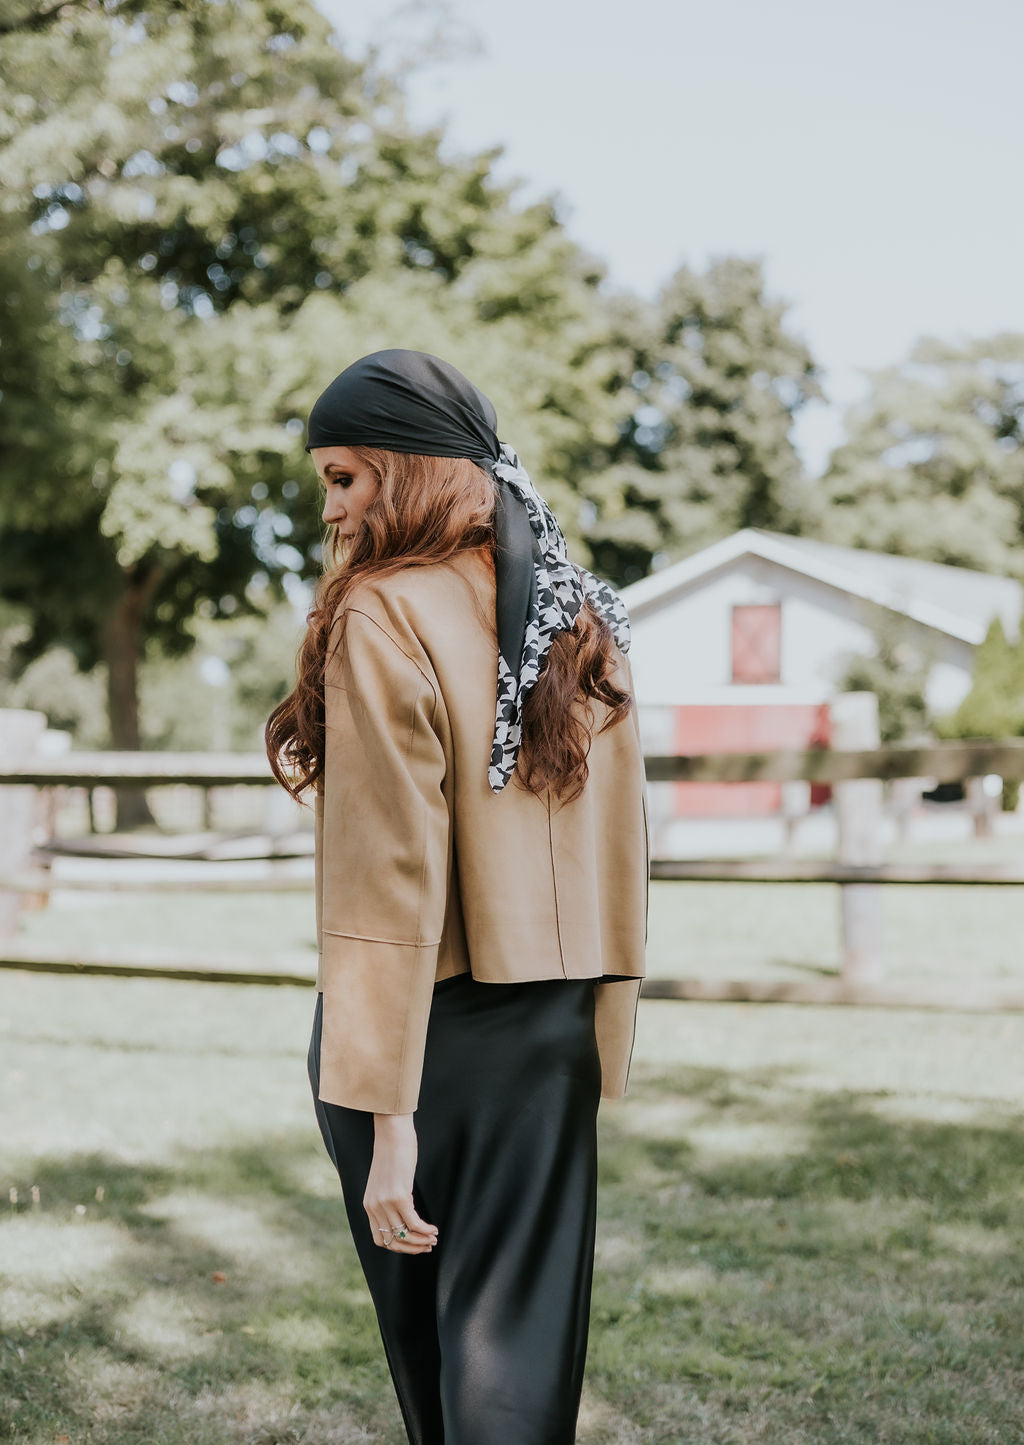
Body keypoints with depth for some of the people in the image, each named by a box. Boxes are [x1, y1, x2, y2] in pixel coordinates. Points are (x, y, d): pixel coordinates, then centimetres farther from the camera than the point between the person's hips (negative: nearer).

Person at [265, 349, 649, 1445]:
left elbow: (390, 885, -20)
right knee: (524, 1339, 9)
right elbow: (620, 853, 7)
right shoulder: (584, 624, 5)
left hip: (427, 1027, -5)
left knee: (427, 1331, 13)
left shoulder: (388, 621, -15)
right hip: (553, 1028, 5)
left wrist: (383, 1111, -18)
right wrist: (601, 1044, 12)